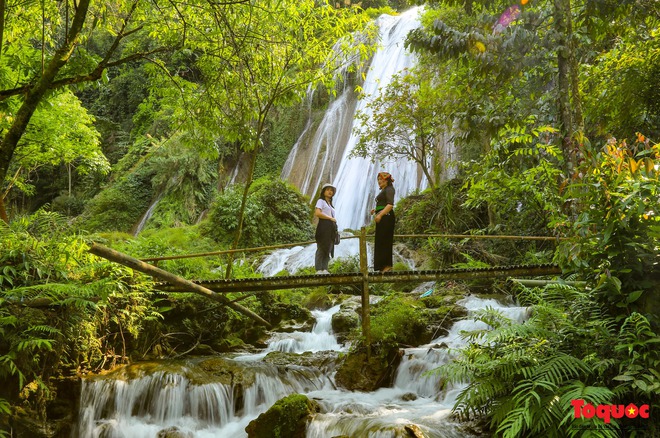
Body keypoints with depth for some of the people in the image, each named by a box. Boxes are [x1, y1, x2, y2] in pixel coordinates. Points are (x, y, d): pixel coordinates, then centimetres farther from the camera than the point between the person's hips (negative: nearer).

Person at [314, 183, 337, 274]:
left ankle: (324, 269, 0)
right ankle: (319, 270, -14)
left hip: (331, 228, 8)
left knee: (328, 249, 2)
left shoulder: (330, 204, 28)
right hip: (323, 226, -8)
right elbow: (317, 213, -14)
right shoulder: (321, 201, 2)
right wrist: (330, 218, -9)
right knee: (321, 248, -11)